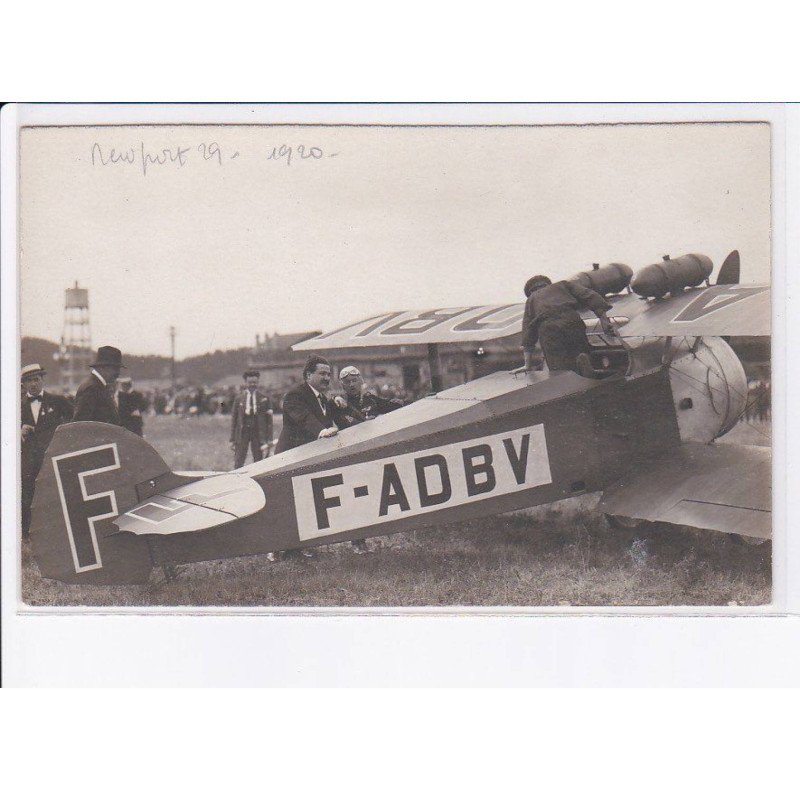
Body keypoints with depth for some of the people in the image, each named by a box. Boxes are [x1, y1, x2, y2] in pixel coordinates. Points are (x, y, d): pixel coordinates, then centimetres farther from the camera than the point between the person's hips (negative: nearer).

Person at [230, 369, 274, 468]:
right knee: (238, 464, -5)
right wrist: (232, 440, 5)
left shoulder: (264, 399, 6)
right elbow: (233, 420, 10)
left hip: (258, 433, 0)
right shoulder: (239, 399, 9)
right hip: (242, 433, 0)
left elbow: (269, 419, 5)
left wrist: (269, 440, -1)